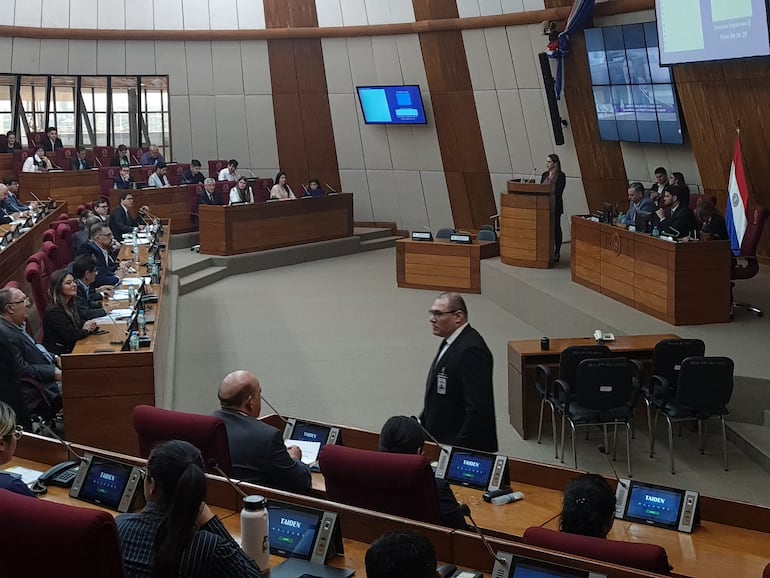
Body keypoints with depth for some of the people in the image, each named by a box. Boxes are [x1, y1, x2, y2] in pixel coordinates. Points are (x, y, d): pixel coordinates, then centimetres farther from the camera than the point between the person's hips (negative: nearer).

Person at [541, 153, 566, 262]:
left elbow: (558, 192, -16)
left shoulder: (561, 176, -9)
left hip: (555, 205, -6)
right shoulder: (544, 175, 12)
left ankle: (556, 253, 6)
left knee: (555, 228, -1)